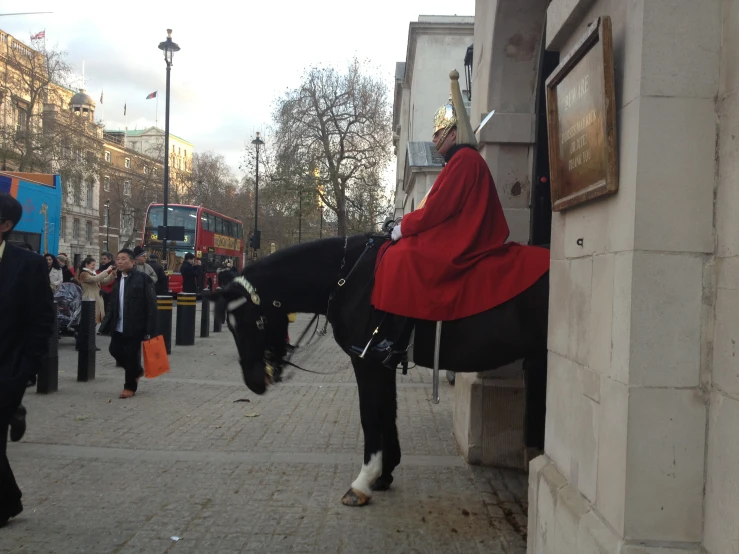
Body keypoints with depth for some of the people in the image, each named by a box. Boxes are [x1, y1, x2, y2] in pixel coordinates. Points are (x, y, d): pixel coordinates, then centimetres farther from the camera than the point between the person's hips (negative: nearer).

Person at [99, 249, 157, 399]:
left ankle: (130, 387, 16)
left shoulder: (142, 278, -9)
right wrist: (107, 323, 5)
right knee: (115, 350, 7)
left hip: (134, 326, -7)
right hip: (119, 326, 7)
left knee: (131, 355, -1)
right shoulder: (118, 280, 13)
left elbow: (151, 304, -12)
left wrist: (149, 329, -16)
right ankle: (136, 371, 32)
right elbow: (112, 304, 17)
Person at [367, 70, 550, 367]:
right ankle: (389, 334, 0)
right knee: (392, 252, 8)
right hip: (459, 241, 11)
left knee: (400, 256, -22)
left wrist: (403, 227, -8)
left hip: (457, 247, -11)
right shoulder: (464, 160, 20)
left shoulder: (463, 159, -12)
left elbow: (437, 209, -19)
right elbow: (439, 207, 19)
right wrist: (407, 226, 8)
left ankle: (392, 340, -22)